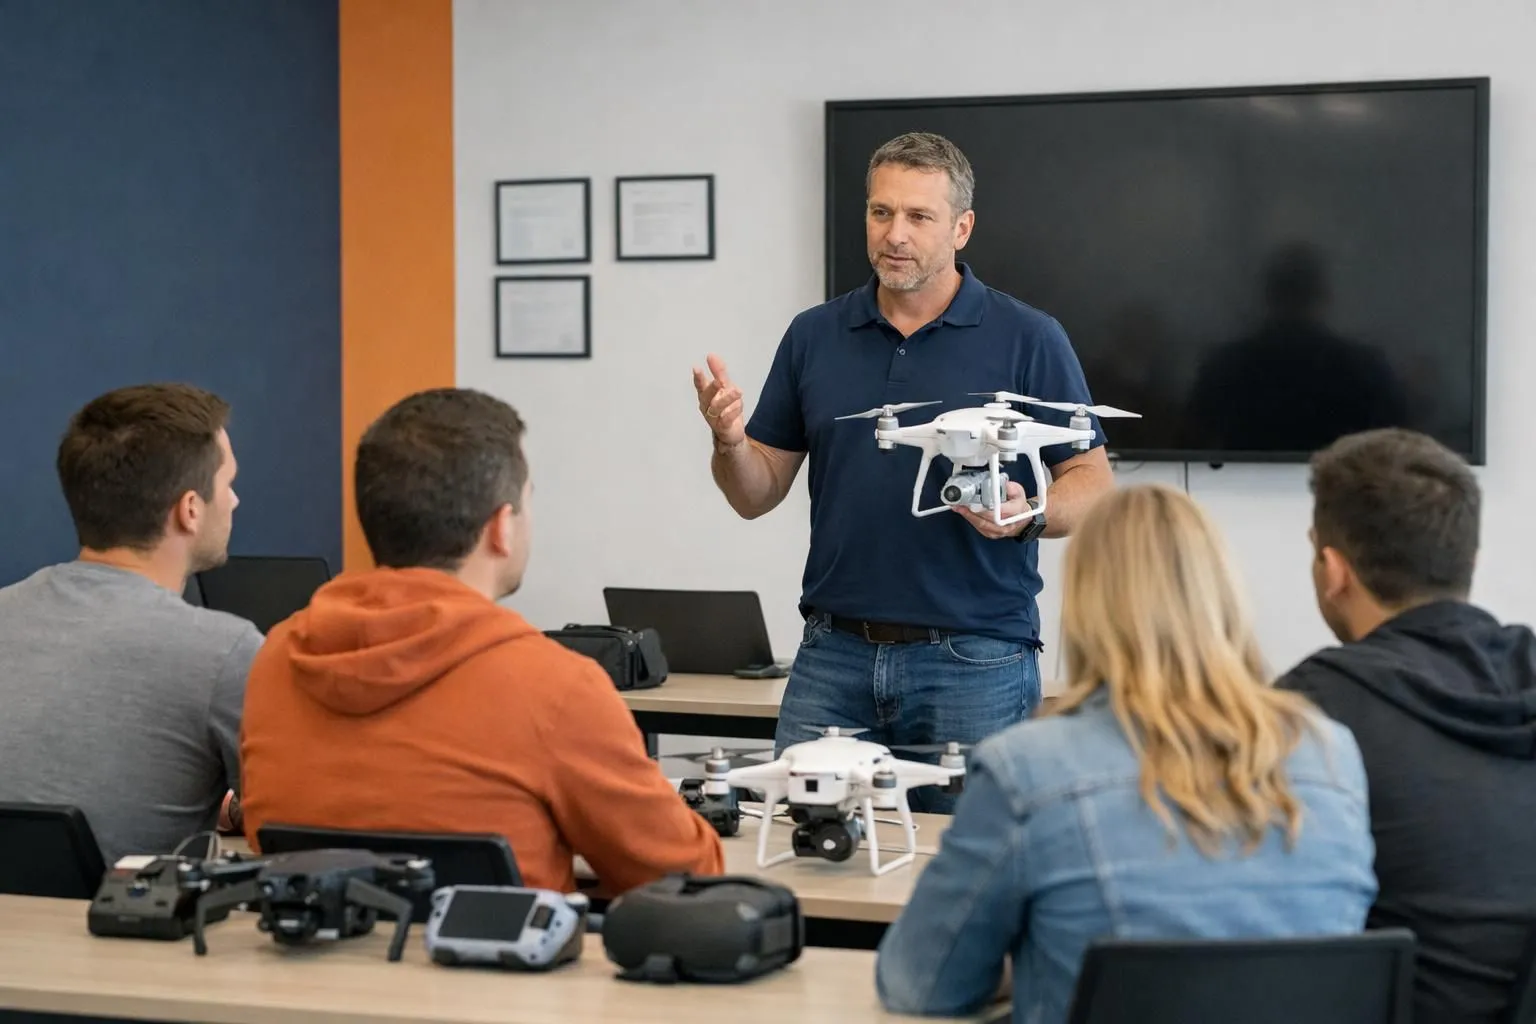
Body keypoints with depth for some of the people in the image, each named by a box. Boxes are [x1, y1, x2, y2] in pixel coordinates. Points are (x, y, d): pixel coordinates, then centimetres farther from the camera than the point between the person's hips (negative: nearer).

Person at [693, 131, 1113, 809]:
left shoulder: (1028, 339, -1)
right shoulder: (814, 336, 9)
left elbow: (1094, 486, 0)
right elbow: (758, 495, 11)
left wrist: (1028, 515, -20)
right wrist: (729, 442, -10)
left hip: (975, 659, -3)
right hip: (834, 658, 3)